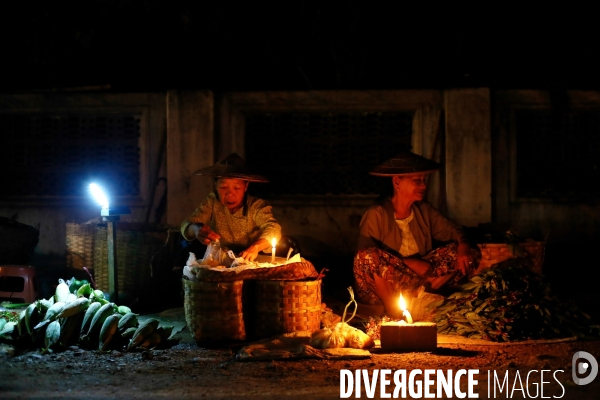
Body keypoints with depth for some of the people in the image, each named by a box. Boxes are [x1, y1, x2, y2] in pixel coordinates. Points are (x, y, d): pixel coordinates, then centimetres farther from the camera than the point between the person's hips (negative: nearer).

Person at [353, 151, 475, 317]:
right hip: (380, 289, -5)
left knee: (460, 253, -8)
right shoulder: (377, 214, -12)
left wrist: (463, 244, -12)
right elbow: (366, 255, -21)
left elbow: (452, 229, 11)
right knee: (369, 256, -34)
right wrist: (408, 263, -25)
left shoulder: (424, 210, 7)